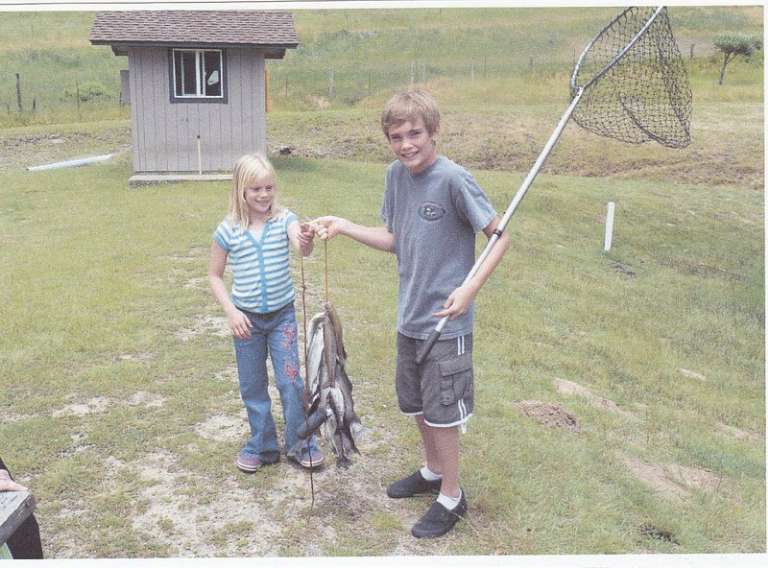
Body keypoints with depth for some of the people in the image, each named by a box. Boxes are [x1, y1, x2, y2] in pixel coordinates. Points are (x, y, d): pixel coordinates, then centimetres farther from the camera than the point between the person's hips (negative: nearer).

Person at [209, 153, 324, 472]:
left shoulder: (284, 220, -9)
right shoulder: (227, 230, -8)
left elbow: (302, 248, -30)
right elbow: (215, 276, 1)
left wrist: (307, 240, -54)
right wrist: (231, 311, -10)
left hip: (283, 314, -1)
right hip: (247, 319, 1)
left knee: (292, 381, 0)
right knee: (253, 387, 12)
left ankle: (300, 444, 19)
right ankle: (262, 446, 30)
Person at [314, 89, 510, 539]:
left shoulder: (453, 178, -19)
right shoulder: (397, 174, 2)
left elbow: (501, 235, -14)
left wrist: (470, 287, -24)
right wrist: (345, 227, 1)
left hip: (447, 321, -7)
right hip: (410, 316, 7)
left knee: (442, 412, 6)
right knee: (416, 403, 21)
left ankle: (451, 496, 26)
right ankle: (433, 472, 44)